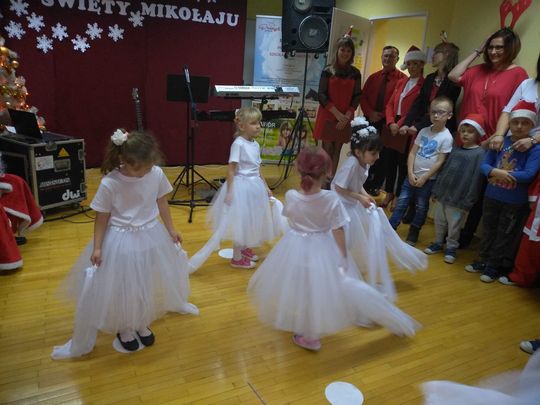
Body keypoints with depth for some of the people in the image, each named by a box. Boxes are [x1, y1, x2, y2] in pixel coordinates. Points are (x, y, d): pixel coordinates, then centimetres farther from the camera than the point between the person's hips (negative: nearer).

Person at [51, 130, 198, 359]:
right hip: (120, 242, -3)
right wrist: (97, 248, -5)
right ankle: (123, 330, 35)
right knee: (119, 288, 8)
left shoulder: (157, 174, -13)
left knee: (147, 284, 21)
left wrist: (171, 230, 10)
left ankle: (141, 324, 50)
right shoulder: (109, 183, -21)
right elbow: (101, 218, -9)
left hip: (151, 237, 4)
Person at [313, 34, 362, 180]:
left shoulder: (355, 73, 5)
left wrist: (346, 116, -9)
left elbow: (357, 97, 4)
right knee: (326, 149, -1)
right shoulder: (328, 70, -2)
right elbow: (321, 95, -7)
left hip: (345, 119, 2)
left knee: (337, 150, 6)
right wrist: (337, 114, -14)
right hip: (327, 116, -2)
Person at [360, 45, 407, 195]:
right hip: (369, 120, 4)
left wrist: (383, 115, -15)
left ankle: (375, 185, 16)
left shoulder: (402, 78, -5)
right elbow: (363, 97, 9)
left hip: (387, 123, -4)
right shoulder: (373, 77, 11)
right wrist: (370, 113, -8)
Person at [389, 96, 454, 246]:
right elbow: (413, 152, 2)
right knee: (401, 202, 6)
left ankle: (412, 235, 21)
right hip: (412, 175, 4)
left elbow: (440, 162, -12)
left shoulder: (446, 137, -11)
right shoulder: (424, 131, 3)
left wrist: (424, 177, -12)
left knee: (421, 207, 8)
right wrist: (410, 173, -7)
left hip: (428, 179, -4)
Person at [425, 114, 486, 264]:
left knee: (454, 226, 7)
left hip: (459, 198, -5)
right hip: (442, 193, 5)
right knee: (439, 222, 16)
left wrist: (469, 200, -16)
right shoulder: (455, 150, 9)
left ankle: (451, 248, 23)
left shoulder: (480, 153, -9)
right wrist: (436, 190, 9)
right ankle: (438, 243, 32)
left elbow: (476, 178, -13)